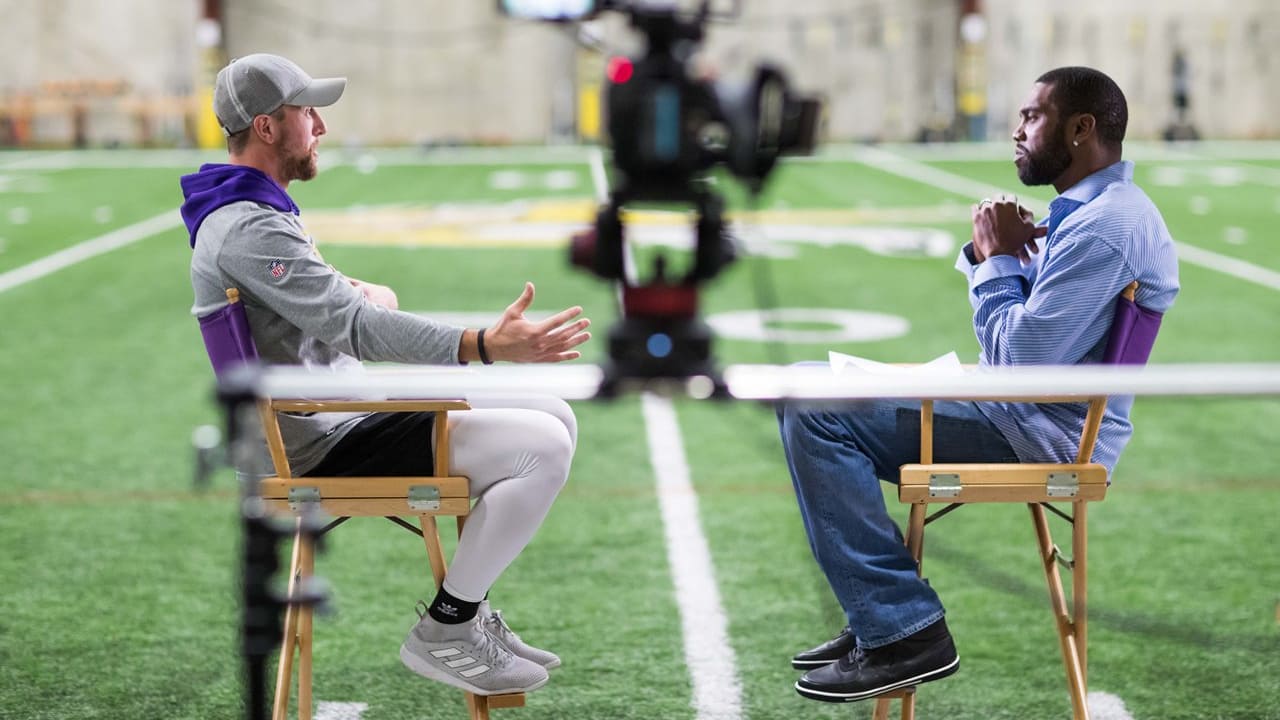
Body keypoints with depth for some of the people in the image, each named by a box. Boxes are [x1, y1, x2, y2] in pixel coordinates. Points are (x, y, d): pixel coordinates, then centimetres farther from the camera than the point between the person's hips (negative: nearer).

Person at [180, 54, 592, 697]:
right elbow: (354, 326, -31)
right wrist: (485, 346, -39)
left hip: (342, 416, 11)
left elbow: (331, 301, 21)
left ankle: (465, 609, 14)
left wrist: (366, 295, -3)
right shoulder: (250, 229, -21)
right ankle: (443, 633, -8)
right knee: (542, 448, -20)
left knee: (554, 417, 11)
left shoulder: (248, 213, 14)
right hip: (320, 451, -11)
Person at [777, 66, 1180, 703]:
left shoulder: (1102, 226, -21)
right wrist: (988, 250, 0)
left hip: (1040, 435, -11)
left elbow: (1021, 360, -27)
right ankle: (880, 616, 12)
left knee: (814, 410, -19)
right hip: (1028, 415, 11)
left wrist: (999, 257, -12)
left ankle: (903, 630, -17)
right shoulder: (1092, 207, 14)